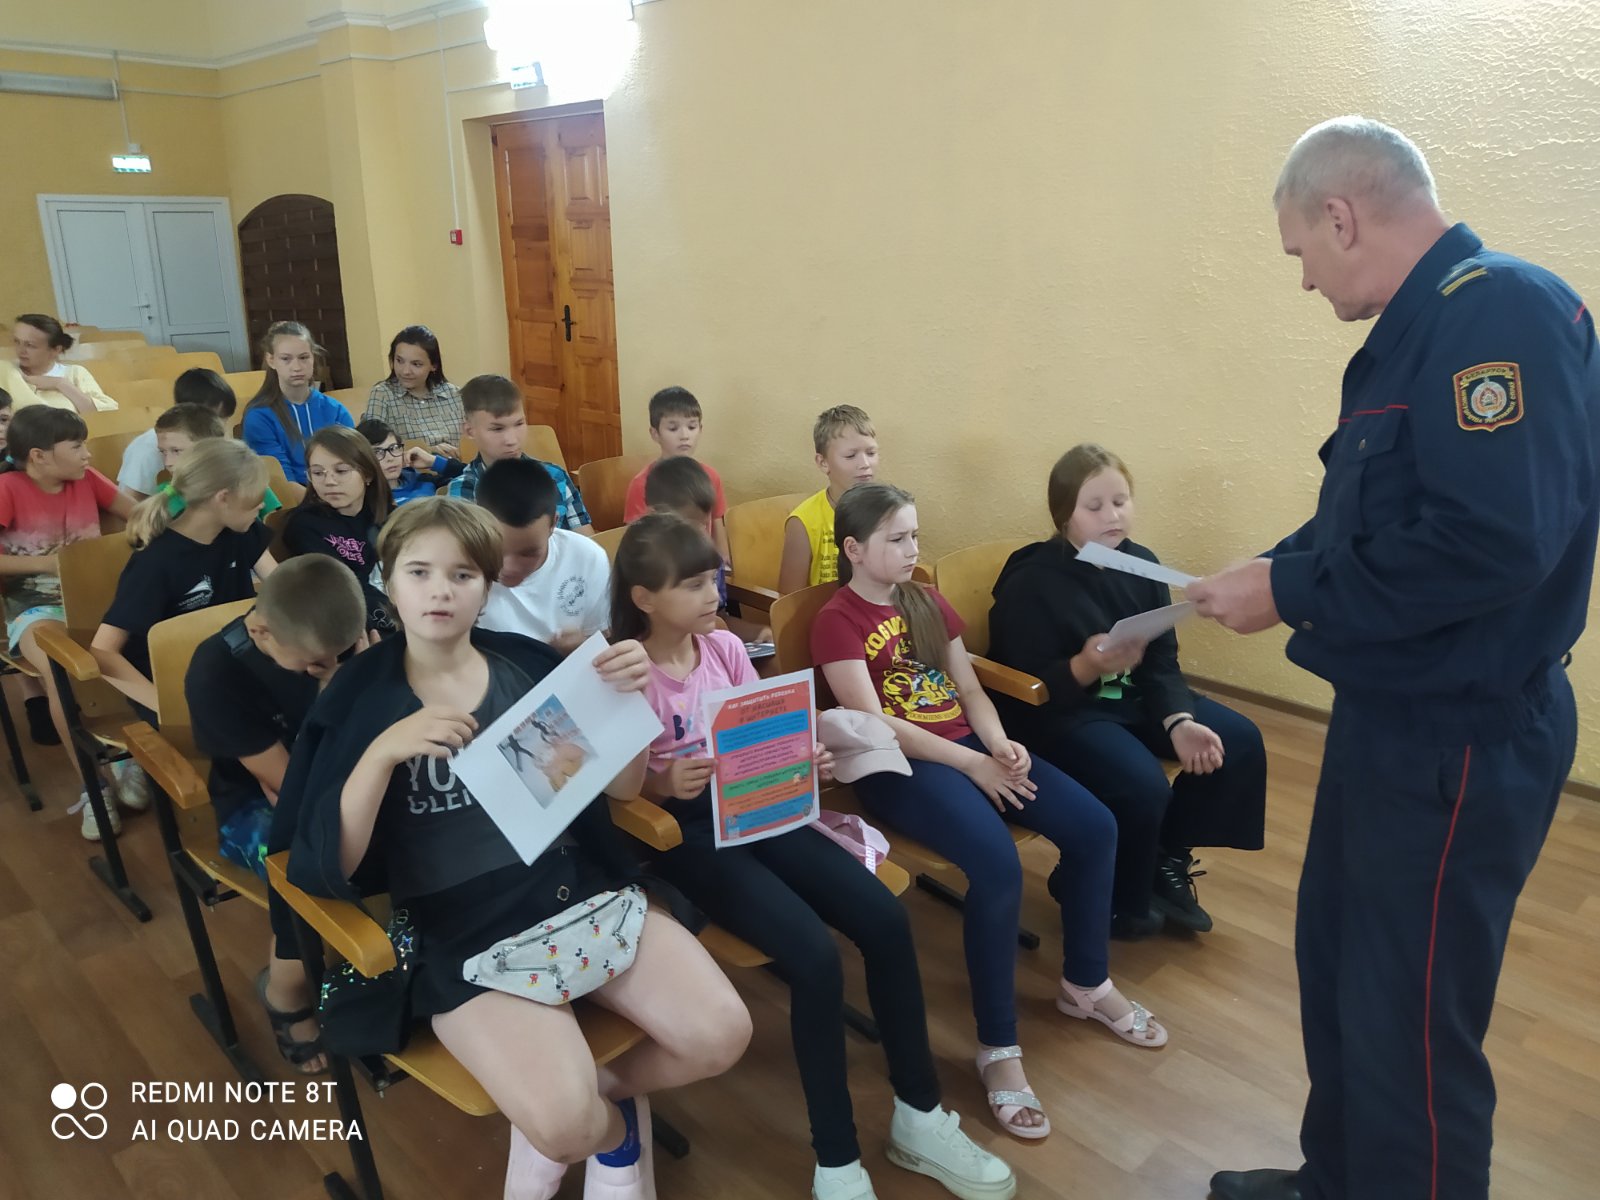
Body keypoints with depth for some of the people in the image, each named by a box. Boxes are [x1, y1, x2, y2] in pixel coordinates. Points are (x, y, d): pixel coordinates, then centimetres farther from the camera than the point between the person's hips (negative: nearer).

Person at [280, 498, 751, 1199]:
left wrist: (630, 698, -11)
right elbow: (325, 865, -10)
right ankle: (616, 1125, 14)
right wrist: (385, 750, -25)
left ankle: (601, 1090, 18)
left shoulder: (529, 663, 5)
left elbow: (620, 788, 8)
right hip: (466, 930, -3)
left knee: (721, 1035, -13)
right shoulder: (361, 693, -1)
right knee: (565, 1124, -24)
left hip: (584, 888, 3)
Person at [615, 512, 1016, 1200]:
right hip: (683, 833, -6)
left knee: (885, 919, -11)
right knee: (815, 956, -25)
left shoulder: (724, 647, 4)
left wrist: (804, 759, -8)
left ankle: (918, 1120, 7)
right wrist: (666, 783, -28)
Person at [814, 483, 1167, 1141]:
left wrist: (1000, 744, -8)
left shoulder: (929, 603, 16)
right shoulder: (837, 620, -6)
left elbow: (970, 691, 13)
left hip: (967, 745, 7)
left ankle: (1085, 984, 16)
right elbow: (872, 724, -15)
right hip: (898, 765, -7)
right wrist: (972, 763, -18)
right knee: (998, 865, -30)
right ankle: (998, 1047, -12)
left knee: (1095, 827, -7)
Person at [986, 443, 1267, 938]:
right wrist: (1086, 667, -37)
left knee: (1240, 741, -5)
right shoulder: (1031, 582, -17)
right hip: (1058, 712, -7)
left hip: (1133, 698, 7)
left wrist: (1179, 722, -18)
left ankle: (1166, 859, 12)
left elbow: (1163, 662, -1)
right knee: (1143, 785, -29)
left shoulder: (1140, 564, 0)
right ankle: (1116, 900, 2)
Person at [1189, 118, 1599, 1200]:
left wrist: (1290, 596, -22)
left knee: (1409, 1021, 5)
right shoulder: (1425, 327, 11)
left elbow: (1493, 541, -31)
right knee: (1337, 966, 22)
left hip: (1460, 740, -10)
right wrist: (1270, 573, 4)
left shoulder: (1504, 313, -20)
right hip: (1393, 715, 10)